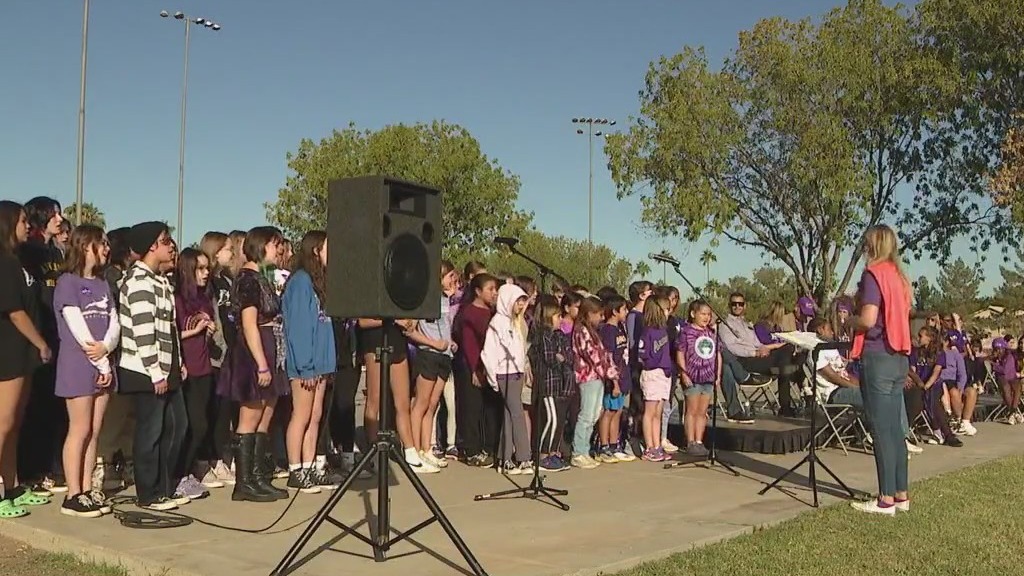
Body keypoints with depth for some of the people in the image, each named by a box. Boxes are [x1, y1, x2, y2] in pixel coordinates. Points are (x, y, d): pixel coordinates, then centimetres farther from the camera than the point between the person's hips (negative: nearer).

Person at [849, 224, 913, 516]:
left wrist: (849, 321, 0)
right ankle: (901, 495, 16)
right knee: (895, 428, 12)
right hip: (899, 357, 8)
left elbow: (868, 319, -19)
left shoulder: (874, 274, -11)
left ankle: (886, 499, -1)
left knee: (882, 429, -4)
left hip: (877, 357, -8)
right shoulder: (899, 276, 14)